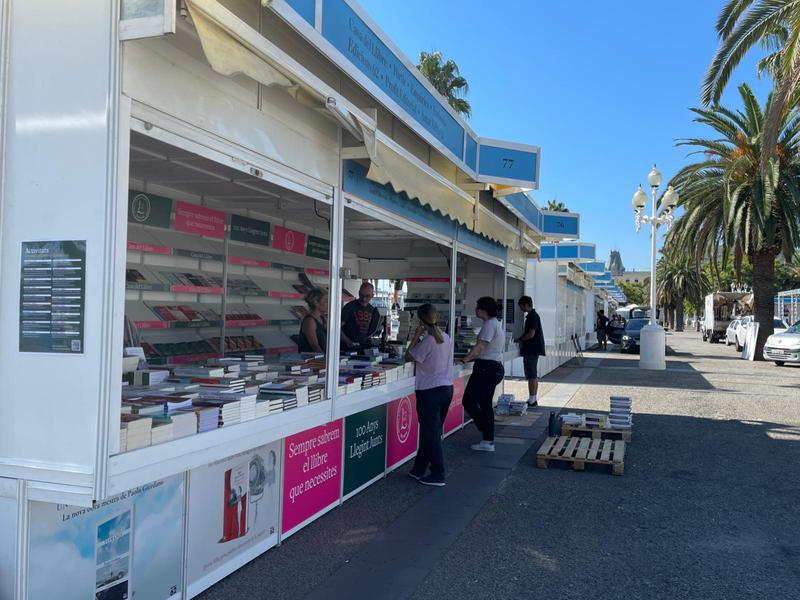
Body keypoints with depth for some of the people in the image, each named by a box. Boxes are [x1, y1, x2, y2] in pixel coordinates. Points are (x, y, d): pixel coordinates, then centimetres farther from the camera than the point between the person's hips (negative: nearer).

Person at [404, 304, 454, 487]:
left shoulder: (428, 341, -17)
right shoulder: (447, 338, 8)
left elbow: (408, 356, -8)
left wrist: (416, 336, -6)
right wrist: (420, 338, 8)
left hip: (430, 391, -8)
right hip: (447, 388, 8)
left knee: (431, 434, 0)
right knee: (431, 432, 15)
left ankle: (438, 476, 4)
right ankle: (419, 469, 26)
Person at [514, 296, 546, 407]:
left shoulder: (532, 316, -16)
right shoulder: (532, 315, 16)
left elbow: (531, 334, -22)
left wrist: (520, 339, -8)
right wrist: (521, 339, 12)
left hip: (531, 350, -11)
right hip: (533, 349, 11)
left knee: (531, 375, -7)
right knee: (534, 375, 13)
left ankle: (532, 400, -5)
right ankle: (534, 399, 19)